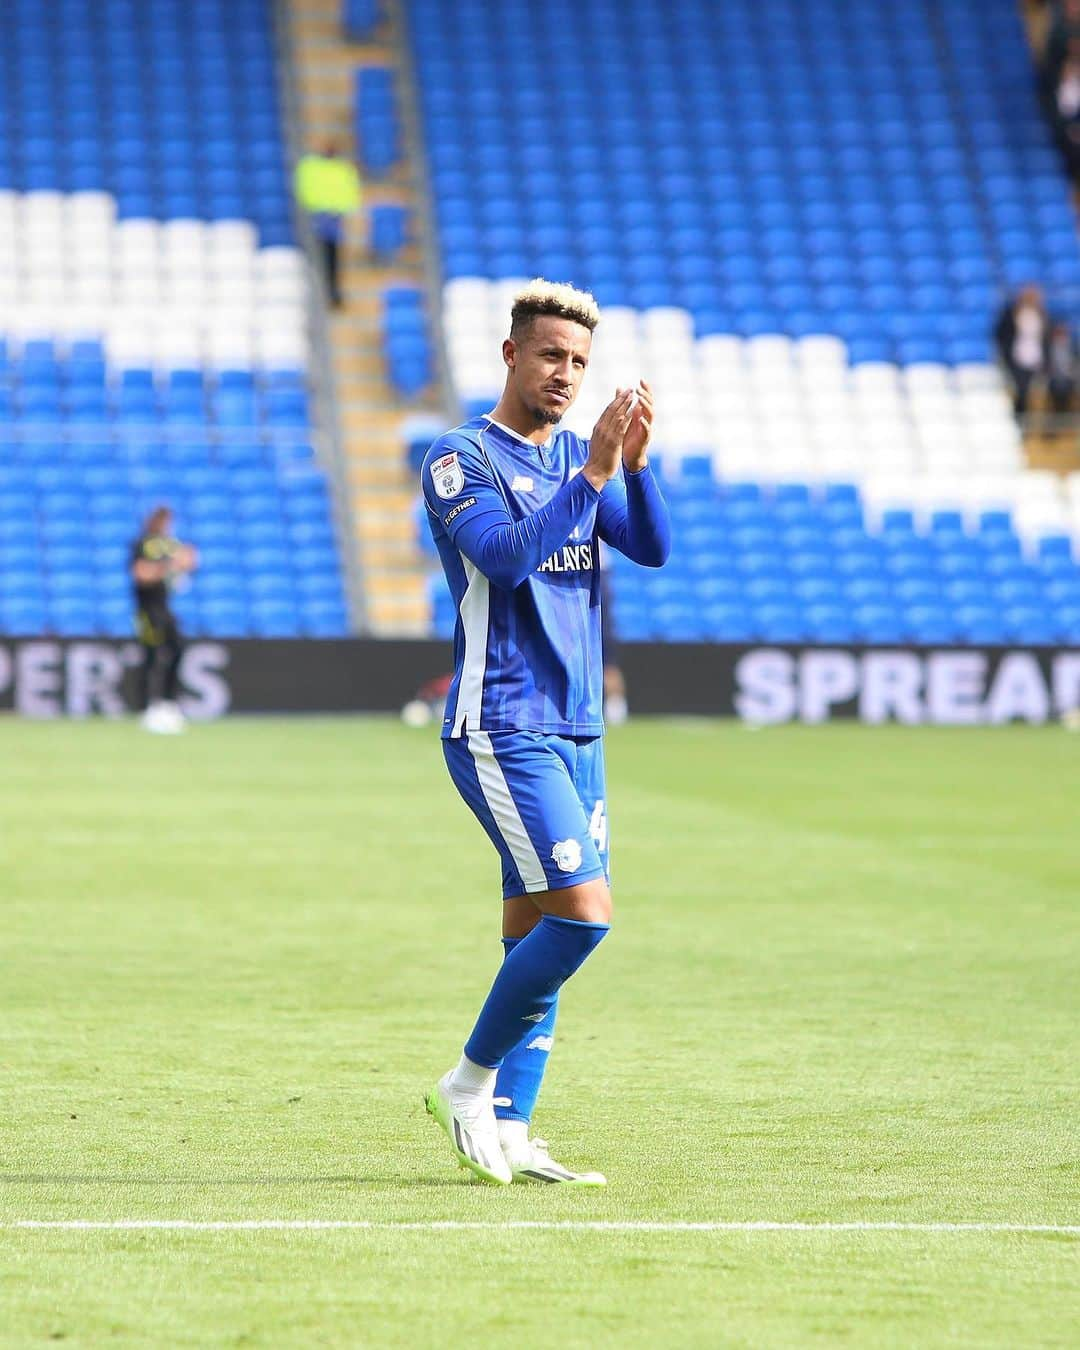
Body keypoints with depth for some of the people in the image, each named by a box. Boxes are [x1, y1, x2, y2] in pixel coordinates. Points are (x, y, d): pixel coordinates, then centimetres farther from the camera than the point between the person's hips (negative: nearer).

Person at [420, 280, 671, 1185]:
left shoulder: (580, 456, 13)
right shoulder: (462, 458, -7)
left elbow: (653, 549, 1)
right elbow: (508, 555, -23)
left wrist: (635, 462, -16)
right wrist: (595, 471, -27)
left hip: (575, 729, 8)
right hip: (501, 727, -7)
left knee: (537, 932, 6)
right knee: (582, 912, -16)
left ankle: (508, 1130, 8)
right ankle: (469, 1083, -2)